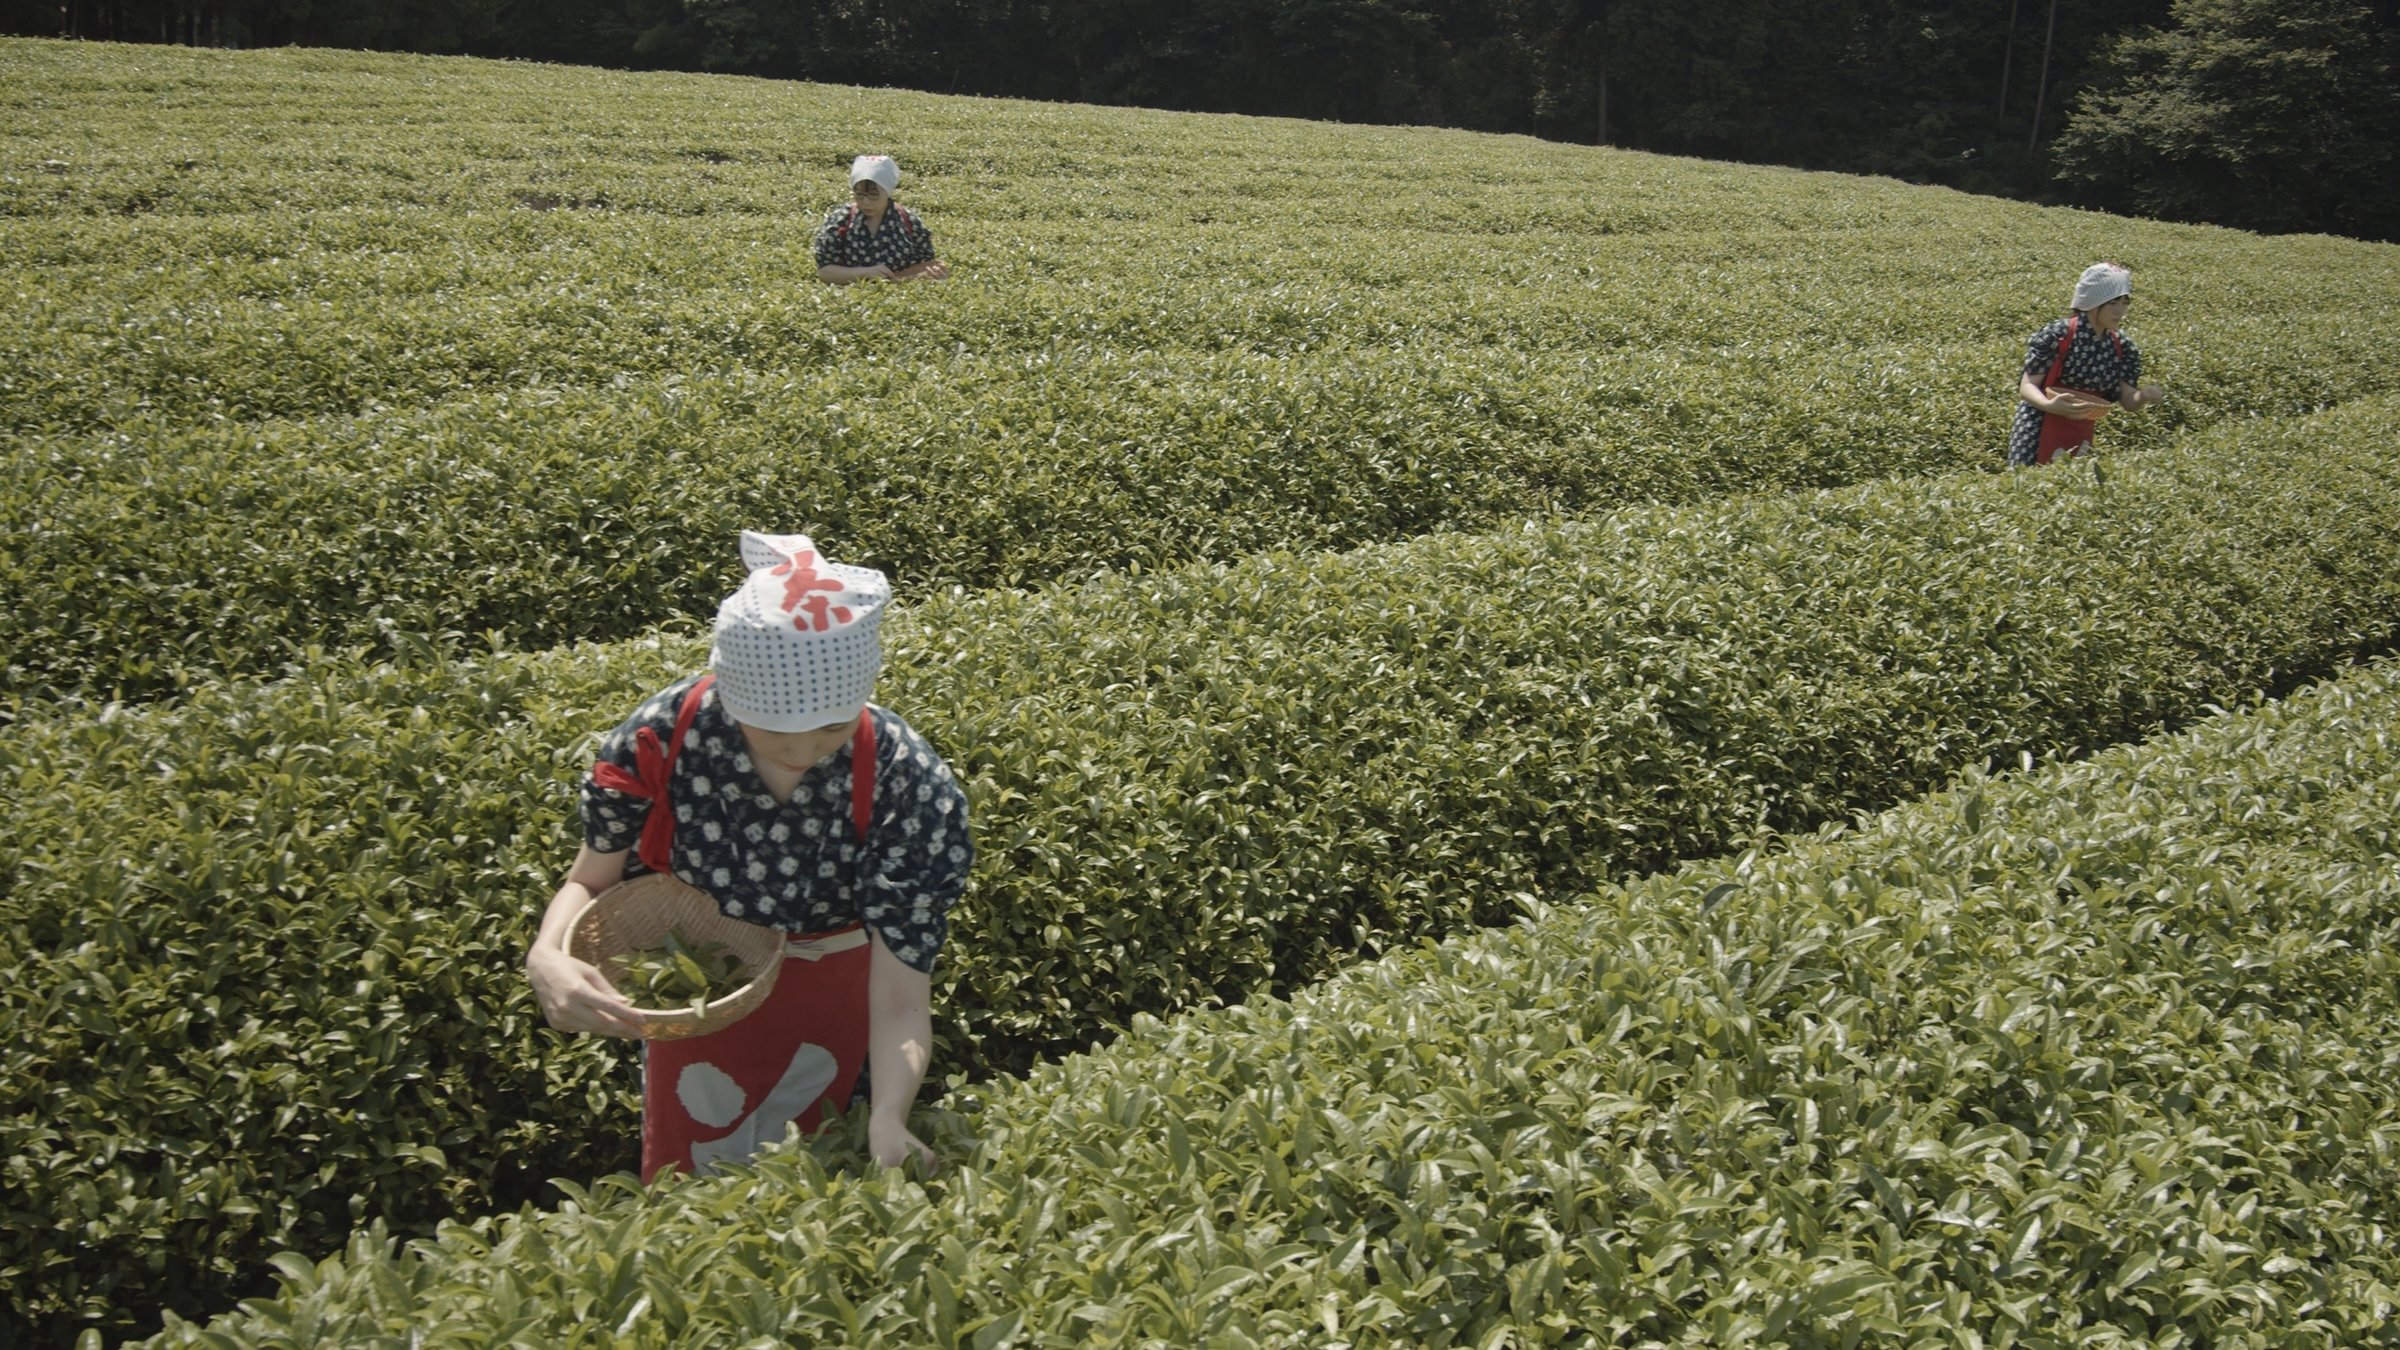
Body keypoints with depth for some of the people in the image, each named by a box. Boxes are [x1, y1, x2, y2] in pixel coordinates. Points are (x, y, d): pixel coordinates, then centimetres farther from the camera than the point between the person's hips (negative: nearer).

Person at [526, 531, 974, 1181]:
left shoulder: (905, 784, -29)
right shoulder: (664, 736, -26)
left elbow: (900, 1002, -29)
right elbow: (588, 884, -11)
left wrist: (887, 1123, -48)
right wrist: (547, 958, -33)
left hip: (833, 999, -1)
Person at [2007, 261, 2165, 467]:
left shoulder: (2122, 348, 2)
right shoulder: (2056, 335, -14)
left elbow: (2128, 401, 2)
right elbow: (2027, 386, -15)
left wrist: (2144, 396, -21)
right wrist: (2049, 405, -35)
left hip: (2081, 437, 5)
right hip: (2038, 431, -5)